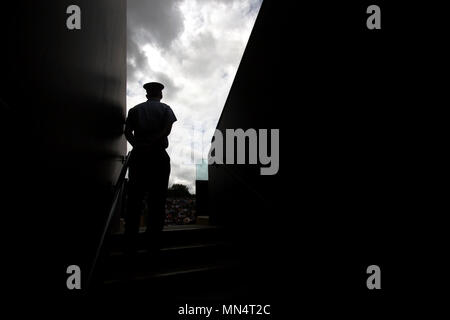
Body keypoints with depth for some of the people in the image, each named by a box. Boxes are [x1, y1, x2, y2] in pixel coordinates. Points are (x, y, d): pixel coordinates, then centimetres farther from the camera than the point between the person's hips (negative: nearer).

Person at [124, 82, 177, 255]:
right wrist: (152, 142, -10)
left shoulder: (135, 109, 15)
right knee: (157, 200, 2)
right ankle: (153, 242, 0)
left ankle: (130, 244, 1)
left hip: (138, 156, 2)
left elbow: (127, 131, 1)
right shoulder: (165, 109, 9)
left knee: (134, 199, 3)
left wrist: (137, 145, -8)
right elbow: (167, 129, -8)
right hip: (159, 156, -2)